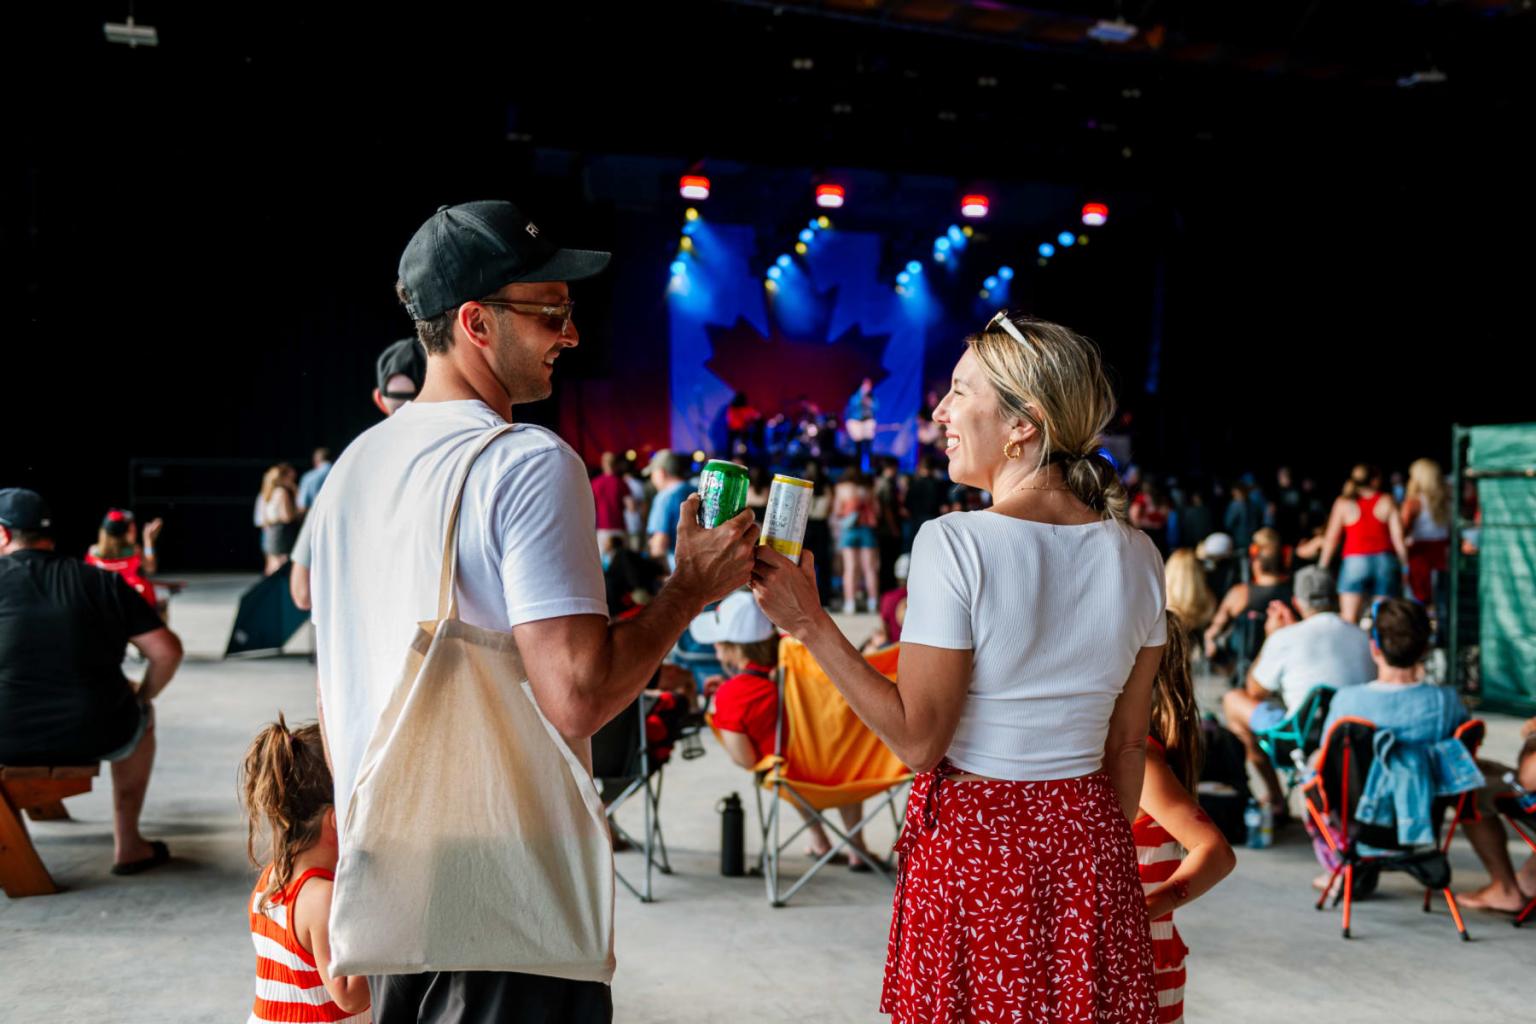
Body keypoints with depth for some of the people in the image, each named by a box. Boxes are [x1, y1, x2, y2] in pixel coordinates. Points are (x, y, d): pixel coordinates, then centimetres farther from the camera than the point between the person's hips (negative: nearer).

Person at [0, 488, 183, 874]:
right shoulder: (102, 581, 3)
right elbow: (167, 650, -2)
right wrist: (142, 697, 15)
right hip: (97, 737, 0)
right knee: (141, 716, 31)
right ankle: (127, 846, 32)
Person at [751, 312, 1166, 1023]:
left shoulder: (955, 544, -19)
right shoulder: (1136, 554, -1)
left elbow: (917, 739, -17)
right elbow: (1128, 743, 6)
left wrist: (808, 623, -15)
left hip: (972, 837, -5)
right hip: (1088, 837, 5)